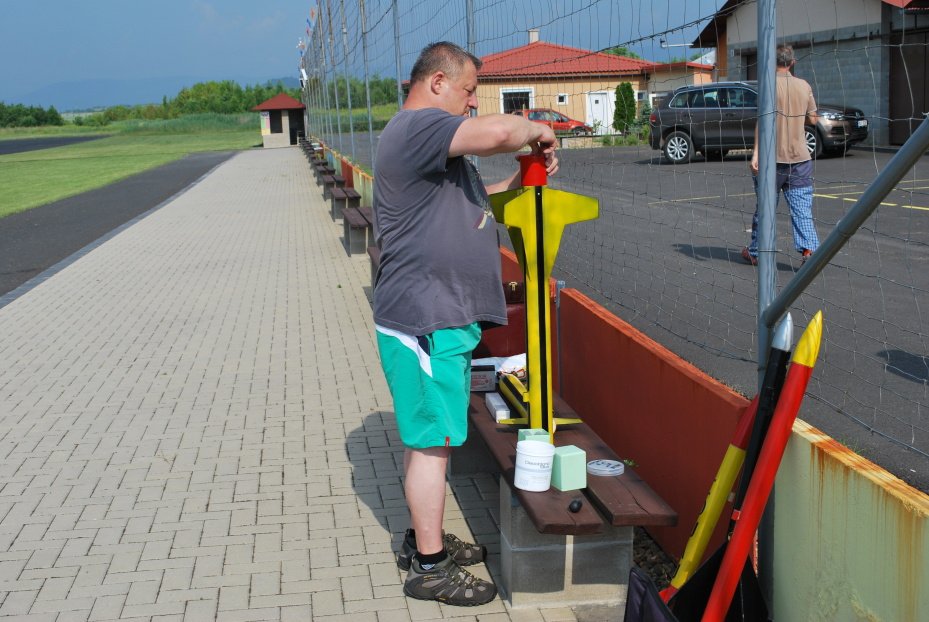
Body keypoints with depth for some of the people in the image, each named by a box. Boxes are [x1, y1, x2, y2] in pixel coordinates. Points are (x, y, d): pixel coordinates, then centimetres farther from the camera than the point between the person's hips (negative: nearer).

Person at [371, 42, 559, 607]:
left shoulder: (428, 137, 21)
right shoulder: (416, 127, -16)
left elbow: (471, 197, 31)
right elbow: (496, 132, -33)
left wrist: (523, 180, 16)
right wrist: (535, 130, -12)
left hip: (440, 319, 11)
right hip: (424, 324, -11)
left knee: (427, 438, 18)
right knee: (432, 442, -3)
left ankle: (424, 541, 30)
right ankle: (429, 568, 7)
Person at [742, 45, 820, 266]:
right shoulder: (804, 86, 6)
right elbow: (812, 119, 15)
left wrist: (756, 152, -21)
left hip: (773, 157, -3)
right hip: (800, 157, 3)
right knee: (802, 208, 3)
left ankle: (755, 252, 21)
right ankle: (808, 248, -13)